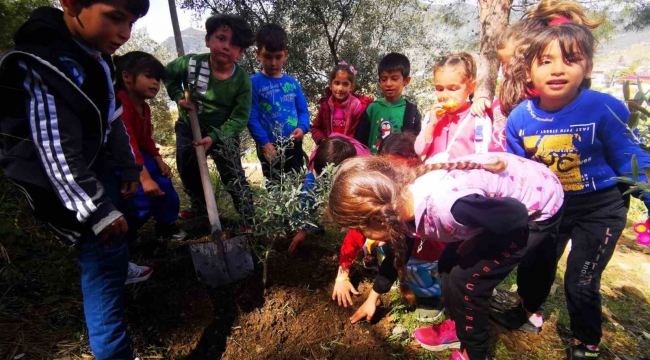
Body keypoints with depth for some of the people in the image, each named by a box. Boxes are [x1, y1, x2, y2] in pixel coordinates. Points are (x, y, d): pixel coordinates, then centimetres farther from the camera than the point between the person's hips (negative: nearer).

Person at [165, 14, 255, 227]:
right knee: (187, 172, 16)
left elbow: (240, 118, -22)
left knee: (234, 177, -7)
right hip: (189, 127, 3)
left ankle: (249, 221, 4)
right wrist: (178, 97, -12)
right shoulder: (191, 64, -18)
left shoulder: (242, 80, -21)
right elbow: (168, 75, 4)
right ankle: (199, 207, 41)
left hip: (223, 132, -3)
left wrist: (214, 137, -31)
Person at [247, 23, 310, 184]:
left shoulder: (292, 83, 7)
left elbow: (303, 110, 9)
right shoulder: (254, 83, -6)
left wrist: (302, 127, -11)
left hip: (294, 144, 4)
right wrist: (264, 142, -18)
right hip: (270, 147, -4)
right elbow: (252, 117, -10)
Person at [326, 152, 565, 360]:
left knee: (464, 279, -5)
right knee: (449, 265, 9)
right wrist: (373, 297, 19)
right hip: (497, 199, 7)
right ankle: (460, 327, 33)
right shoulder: (404, 199, -11)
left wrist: (475, 244, -8)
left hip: (539, 207, -7)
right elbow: (399, 248, 8)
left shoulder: (447, 206, -39)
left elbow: (516, 216, -25)